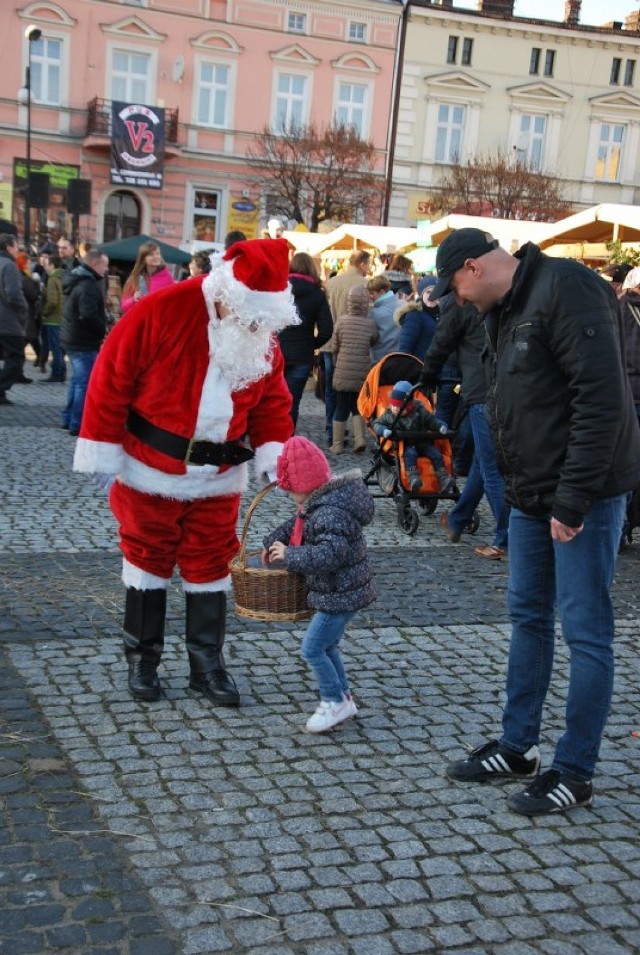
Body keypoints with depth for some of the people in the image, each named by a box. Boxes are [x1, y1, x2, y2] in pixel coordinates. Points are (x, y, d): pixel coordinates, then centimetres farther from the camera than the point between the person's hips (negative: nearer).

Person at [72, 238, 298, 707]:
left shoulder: (263, 337, -3)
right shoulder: (160, 312, -19)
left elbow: (272, 400, 4)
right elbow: (112, 380, -16)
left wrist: (274, 452, -12)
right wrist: (102, 451, -14)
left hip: (218, 478, 4)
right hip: (150, 471, -3)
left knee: (210, 565, 9)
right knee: (148, 560, 10)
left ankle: (207, 662, 21)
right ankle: (143, 658, 24)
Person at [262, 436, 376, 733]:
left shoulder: (331, 512, -28)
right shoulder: (317, 504, 6)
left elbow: (331, 553, -38)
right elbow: (296, 525, 25)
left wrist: (289, 555, -30)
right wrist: (273, 542, 15)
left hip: (340, 594, -11)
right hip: (339, 590, 11)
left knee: (312, 648, -4)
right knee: (326, 646, 20)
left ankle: (335, 702, 10)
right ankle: (342, 697, 33)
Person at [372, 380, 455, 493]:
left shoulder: (420, 411, 4)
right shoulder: (389, 415, 2)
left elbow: (432, 421, 9)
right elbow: (377, 423, 3)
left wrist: (441, 426, -12)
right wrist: (383, 430, -20)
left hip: (423, 442, 3)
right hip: (405, 445, -3)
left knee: (436, 453, -16)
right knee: (410, 454, -34)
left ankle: (443, 478, -19)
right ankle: (413, 477, -48)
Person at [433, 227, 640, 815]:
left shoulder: (567, 290, -17)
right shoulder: (504, 312, 13)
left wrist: (572, 500, -23)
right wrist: (518, 487, 10)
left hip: (583, 495, -9)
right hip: (532, 494, 10)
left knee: (585, 630, 0)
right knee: (528, 618, 15)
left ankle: (574, 774, 11)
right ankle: (517, 748, 29)